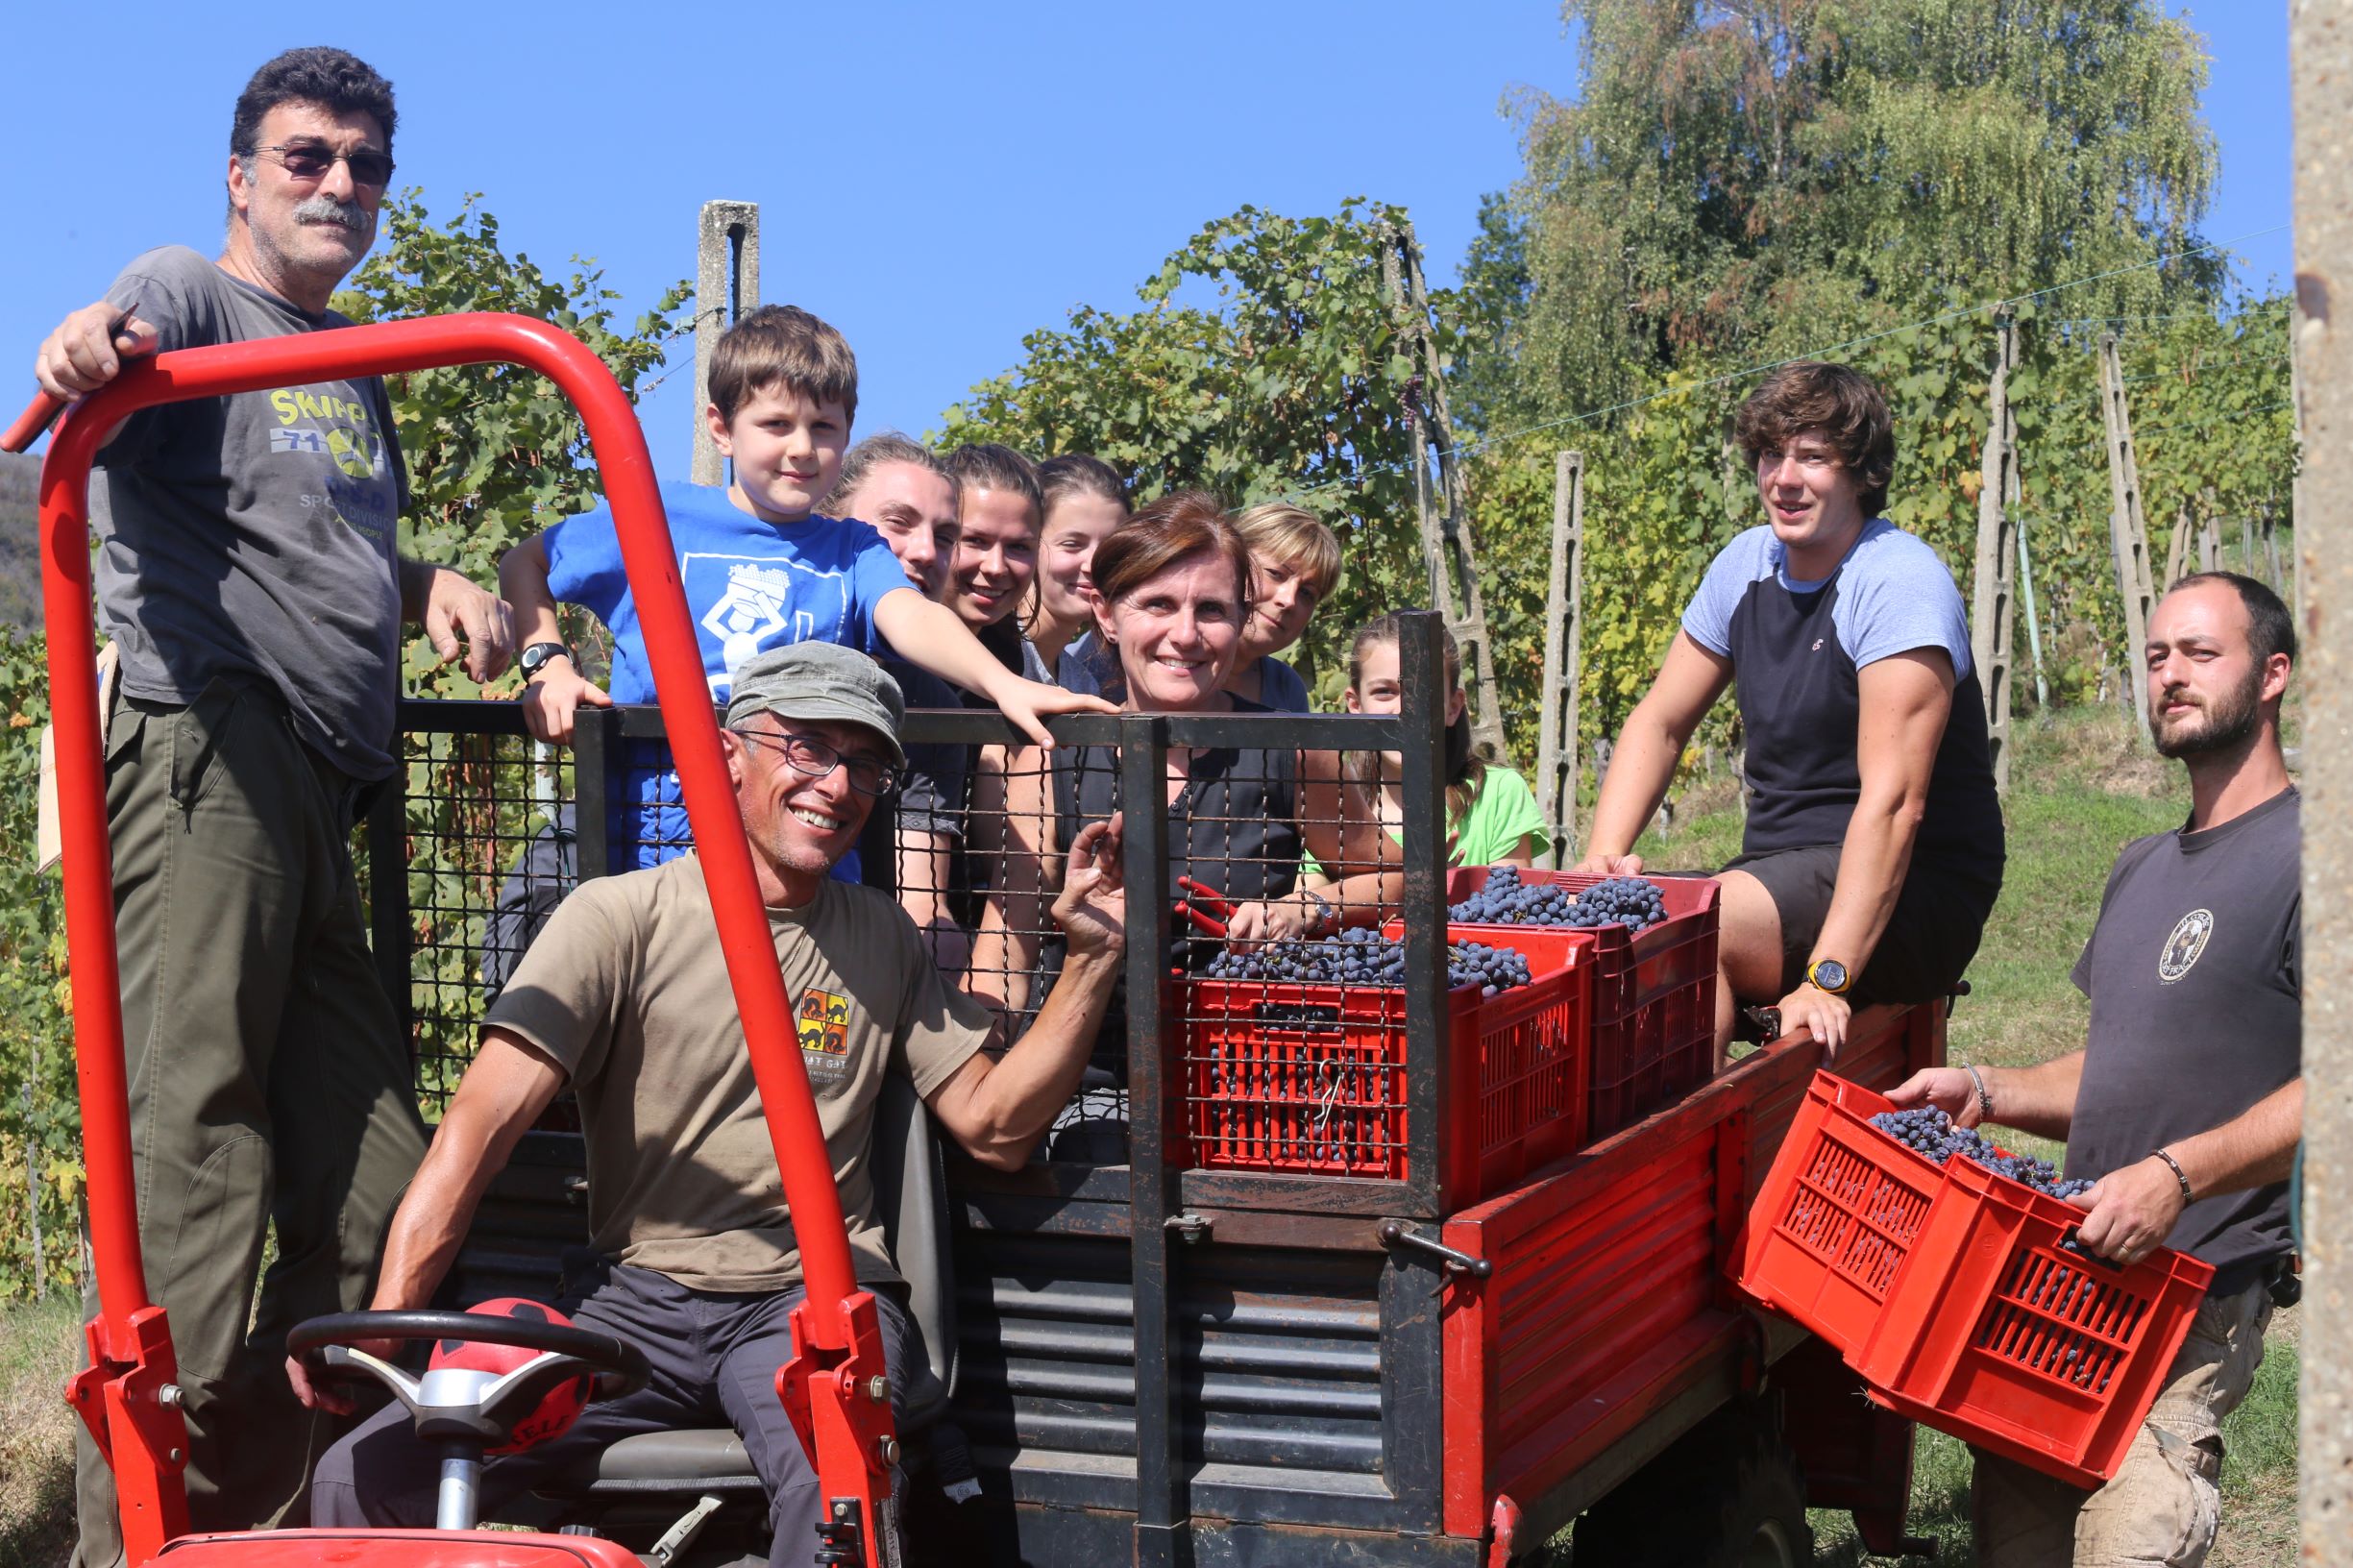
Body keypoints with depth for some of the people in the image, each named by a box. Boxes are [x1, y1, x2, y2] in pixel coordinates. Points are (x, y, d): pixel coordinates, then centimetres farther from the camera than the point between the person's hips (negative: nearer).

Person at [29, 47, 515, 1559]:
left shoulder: (352, 369, 28)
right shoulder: (191, 291, 5)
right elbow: (112, 339, -18)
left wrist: (433, 587, 14)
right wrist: (82, 350, -42)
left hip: (323, 782, 8)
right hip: (208, 743, -8)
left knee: (369, 1183, 5)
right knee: (192, 1153, -14)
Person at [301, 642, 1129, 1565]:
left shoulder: (881, 940, 14)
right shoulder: (619, 918, 0)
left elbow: (994, 1127, 10)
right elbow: (479, 1129, -10)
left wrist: (1091, 958, -2)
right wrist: (380, 1329, -24)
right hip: (632, 1299, 0)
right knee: (363, 1477, -20)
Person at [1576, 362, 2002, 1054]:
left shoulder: (1898, 581, -16)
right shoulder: (1748, 563, 7)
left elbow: (1893, 801, -24)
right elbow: (1660, 723, 14)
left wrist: (1827, 979, -32)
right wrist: (1605, 855, -4)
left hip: (1911, 892, -7)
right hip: (1779, 871, 7)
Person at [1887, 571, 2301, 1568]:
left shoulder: (2306, 857, -7)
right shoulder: (2144, 868, 21)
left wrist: (2178, 1173, -25)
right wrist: (1987, 1094, 11)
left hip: (2198, 1289, -8)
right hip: (2080, 1264, 8)